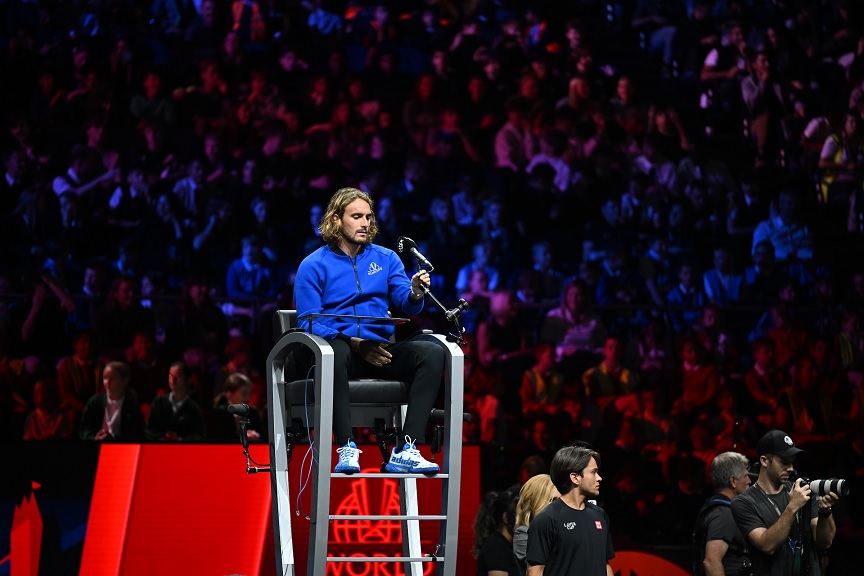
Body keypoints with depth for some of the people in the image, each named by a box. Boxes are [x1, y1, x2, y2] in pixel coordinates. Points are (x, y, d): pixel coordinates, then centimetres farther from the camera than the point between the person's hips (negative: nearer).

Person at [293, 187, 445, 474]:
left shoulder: (386, 258, 14)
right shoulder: (314, 266, 2)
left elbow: (406, 306, 4)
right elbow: (309, 322, -6)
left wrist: (415, 293, -21)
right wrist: (354, 343, -17)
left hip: (381, 351, 4)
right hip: (341, 349, -4)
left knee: (432, 352, -24)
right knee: (334, 352, -40)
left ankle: (406, 451, -32)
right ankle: (347, 449, -40)